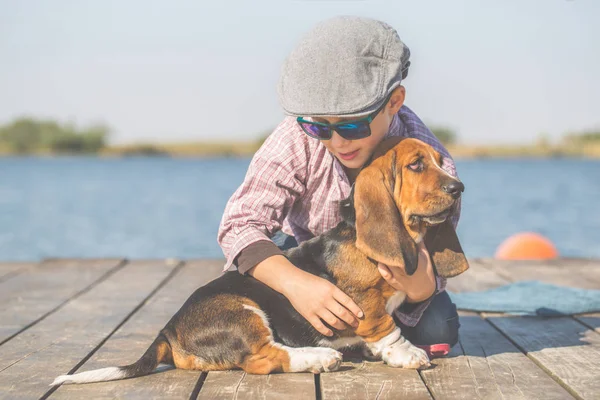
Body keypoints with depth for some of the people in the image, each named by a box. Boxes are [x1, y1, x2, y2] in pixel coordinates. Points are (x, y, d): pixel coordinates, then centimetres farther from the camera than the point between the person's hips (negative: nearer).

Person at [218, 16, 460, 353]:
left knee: (439, 330, -23)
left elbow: (430, 277, -27)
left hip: (383, 272, 0)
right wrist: (295, 282, -51)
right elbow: (241, 222, -33)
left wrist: (419, 286, -55)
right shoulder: (298, 139, -31)